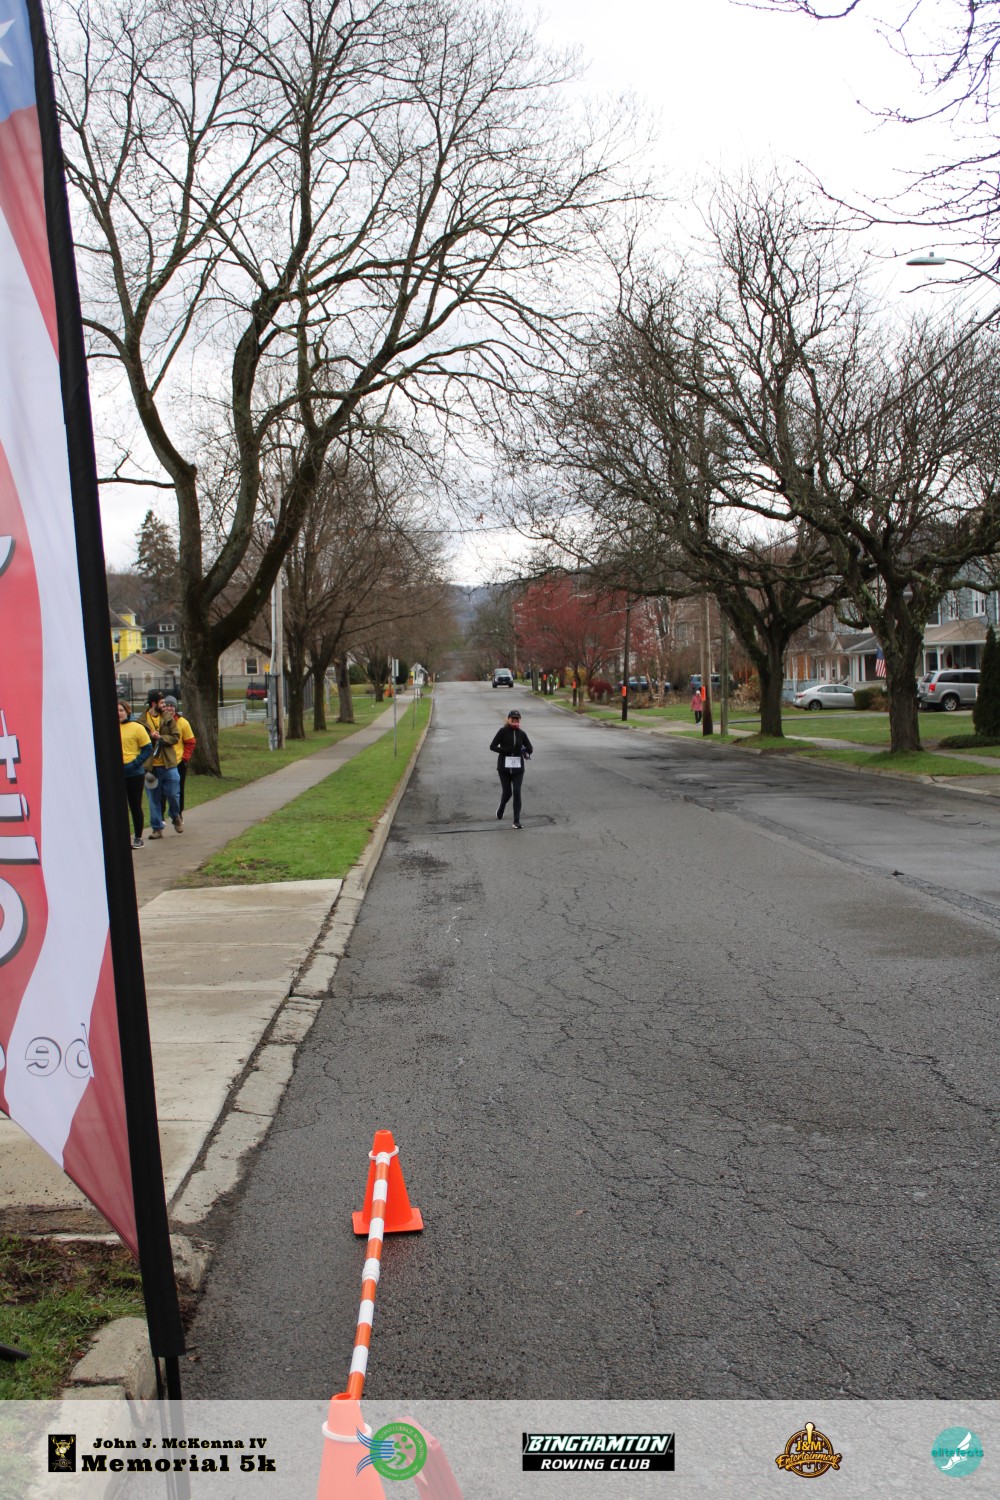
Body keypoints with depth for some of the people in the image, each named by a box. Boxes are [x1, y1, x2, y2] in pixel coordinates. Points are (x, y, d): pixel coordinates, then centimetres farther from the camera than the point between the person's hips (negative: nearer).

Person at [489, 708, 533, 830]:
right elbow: (492, 746, -7)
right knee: (507, 792, 3)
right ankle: (501, 807, 37)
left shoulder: (521, 733, 2)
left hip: (518, 768, 2)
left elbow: (530, 748, 9)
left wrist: (527, 751, -15)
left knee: (517, 792, -5)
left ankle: (517, 820, -1)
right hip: (504, 767, -2)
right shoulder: (503, 731, -6)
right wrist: (505, 750, -21)